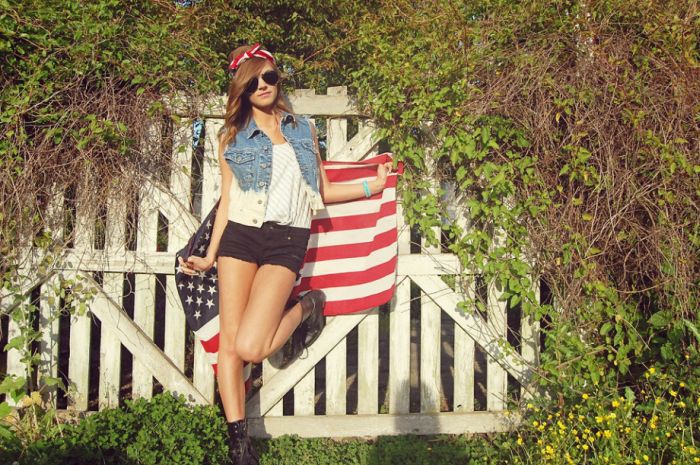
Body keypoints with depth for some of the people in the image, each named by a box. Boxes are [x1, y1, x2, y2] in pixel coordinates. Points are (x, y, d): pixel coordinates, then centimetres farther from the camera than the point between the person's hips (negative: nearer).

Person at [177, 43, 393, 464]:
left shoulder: (304, 129, 15)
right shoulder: (232, 137, 12)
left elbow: (322, 192, 18)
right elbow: (226, 199, 12)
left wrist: (372, 186, 10)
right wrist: (210, 256, 8)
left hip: (286, 241, -1)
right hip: (239, 236, 1)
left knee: (249, 347, -17)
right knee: (229, 342, -5)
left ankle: (308, 307, 11)